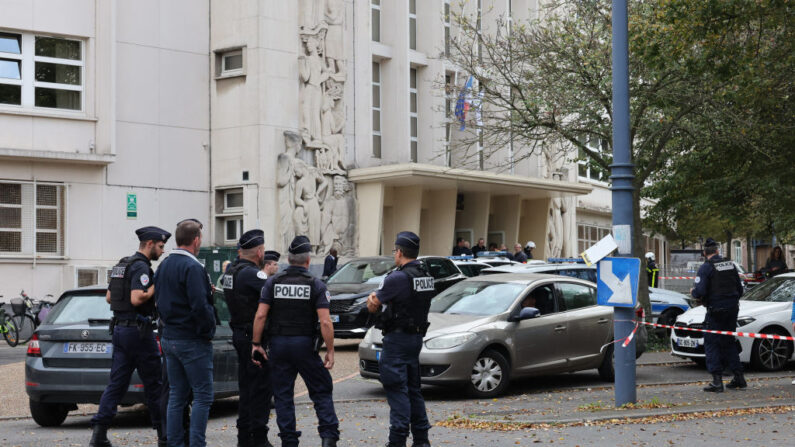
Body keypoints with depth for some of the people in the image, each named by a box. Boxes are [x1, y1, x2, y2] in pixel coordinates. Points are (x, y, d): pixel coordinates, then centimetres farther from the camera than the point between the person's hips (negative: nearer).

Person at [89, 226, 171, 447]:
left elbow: (109, 297, 20)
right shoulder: (141, 267, -14)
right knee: (154, 383, 2)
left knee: (117, 382, 6)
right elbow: (137, 299, -25)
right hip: (138, 330, -9)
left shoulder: (121, 265, 16)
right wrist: (156, 286, -13)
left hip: (119, 328, 9)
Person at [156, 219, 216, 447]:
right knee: (203, 396, -3)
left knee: (176, 395, 12)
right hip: (193, 341, -9)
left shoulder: (164, 265, 12)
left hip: (169, 338, 9)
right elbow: (200, 306, -23)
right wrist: (209, 330, -10)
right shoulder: (192, 267, -17)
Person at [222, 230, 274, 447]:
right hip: (255, 337, -9)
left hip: (239, 334, 9)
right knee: (260, 388, -4)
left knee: (246, 386, 15)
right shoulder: (252, 273, -18)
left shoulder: (231, 271, 11)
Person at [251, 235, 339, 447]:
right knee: (321, 391, 7)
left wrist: (256, 344, 1)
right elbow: (325, 322, -11)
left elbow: (260, 315, -5)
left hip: (278, 344, 2)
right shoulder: (316, 285, -4)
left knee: (283, 395, 9)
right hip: (305, 345, -2)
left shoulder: (273, 282, 2)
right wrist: (330, 351, -6)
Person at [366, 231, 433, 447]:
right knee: (413, 389, 15)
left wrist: (373, 299, 14)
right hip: (417, 337, 8)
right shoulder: (426, 276, 8)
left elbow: (372, 306, -9)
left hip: (397, 338, -8)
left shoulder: (397, 278, -18)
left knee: (397, 390, -6)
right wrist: (379, 297, 4)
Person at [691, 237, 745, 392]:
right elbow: (740, 289, 15)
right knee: (729, 342, 17)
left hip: (716, 310, -6)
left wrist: (693, 292, 3)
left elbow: (700, 291, -19)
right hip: (732, 309, 6)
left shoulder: (706, 267, -11)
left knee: (711, 344, 0)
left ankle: (717, 381, -7)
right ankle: (739, 377, 16)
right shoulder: (730, 265, 9)